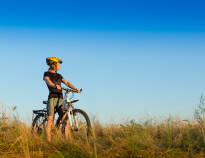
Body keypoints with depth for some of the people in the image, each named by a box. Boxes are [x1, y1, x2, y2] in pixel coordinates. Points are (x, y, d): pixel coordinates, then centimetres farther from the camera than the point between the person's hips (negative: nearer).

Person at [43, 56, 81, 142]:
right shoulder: (47, 74, 3)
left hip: (60, 99, 5)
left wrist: (76, 89, -5)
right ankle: (48, 141, -9)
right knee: (50, 120, -10)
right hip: (52, 98, -5)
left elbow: (67, 83, 11)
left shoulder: (59, 76, 22)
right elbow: (48, 81, -19)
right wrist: (55, 85, -41)